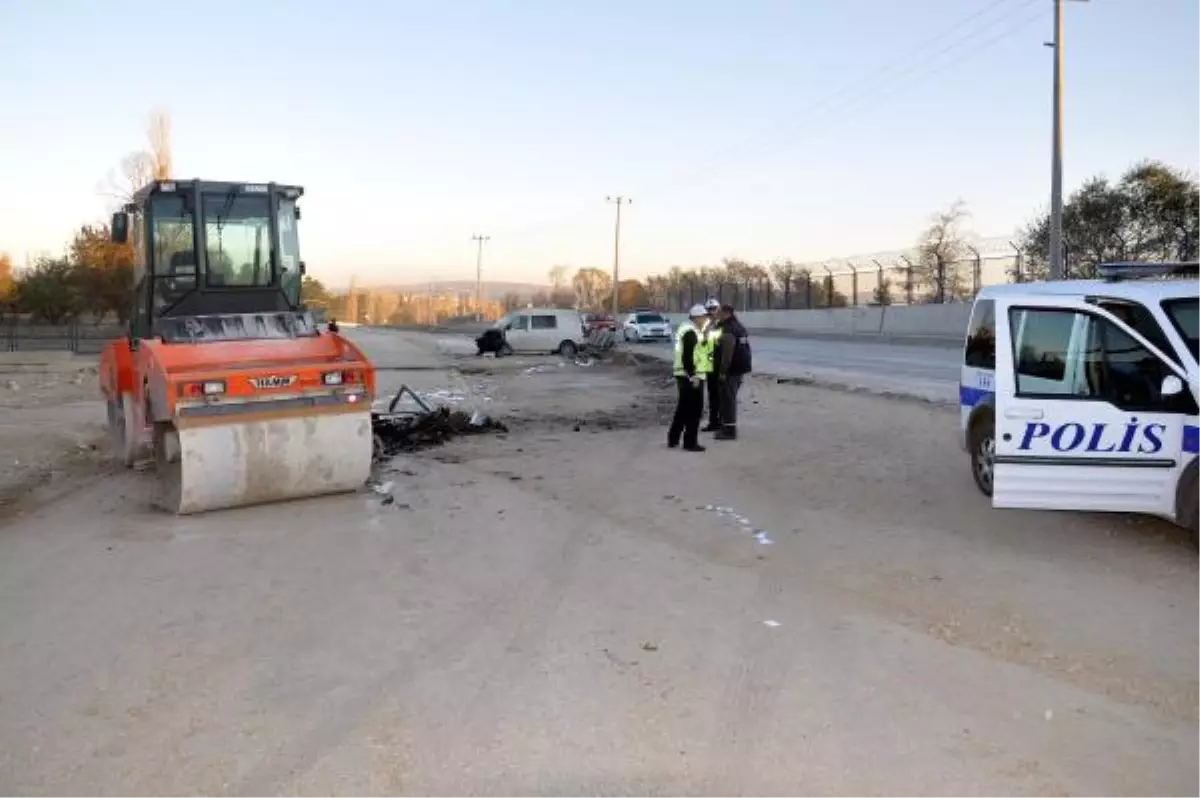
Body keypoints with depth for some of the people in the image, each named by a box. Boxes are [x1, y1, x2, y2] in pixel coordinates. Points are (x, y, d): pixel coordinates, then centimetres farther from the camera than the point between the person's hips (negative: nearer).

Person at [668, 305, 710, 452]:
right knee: (694, 409, -4)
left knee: (683, 407, 18)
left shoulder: (685, 328, 15)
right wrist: (693, 376, -23)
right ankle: (690, 442, -1)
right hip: (691, 376, -10)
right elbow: (687, 357, -23)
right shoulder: (691, 332, -17)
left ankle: (673, 439, 23)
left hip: (683, 375, 10)